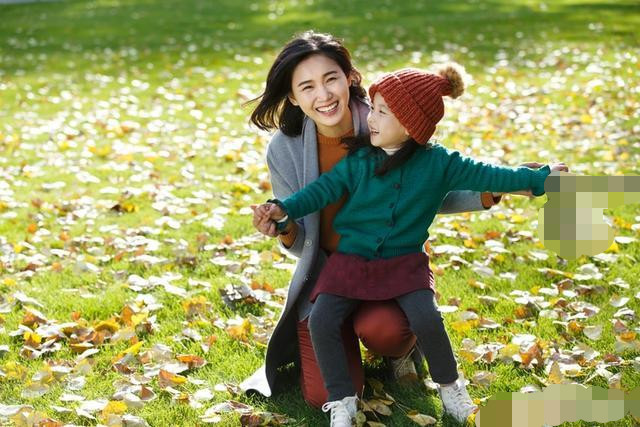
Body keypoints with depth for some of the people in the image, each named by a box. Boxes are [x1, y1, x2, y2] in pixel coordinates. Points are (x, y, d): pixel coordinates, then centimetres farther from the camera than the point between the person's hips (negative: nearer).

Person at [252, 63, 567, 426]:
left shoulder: (438, 163, -5)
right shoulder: (359, 158, -2)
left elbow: (483, 176, -4)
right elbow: (326, 188, -4)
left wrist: (539, 178, -5)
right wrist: (285, 209, -18)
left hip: (404, 262, -1)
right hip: (351, 260, 2)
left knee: (427, 319, -23)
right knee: (321, 321, -17)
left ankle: (451, 389, 5)